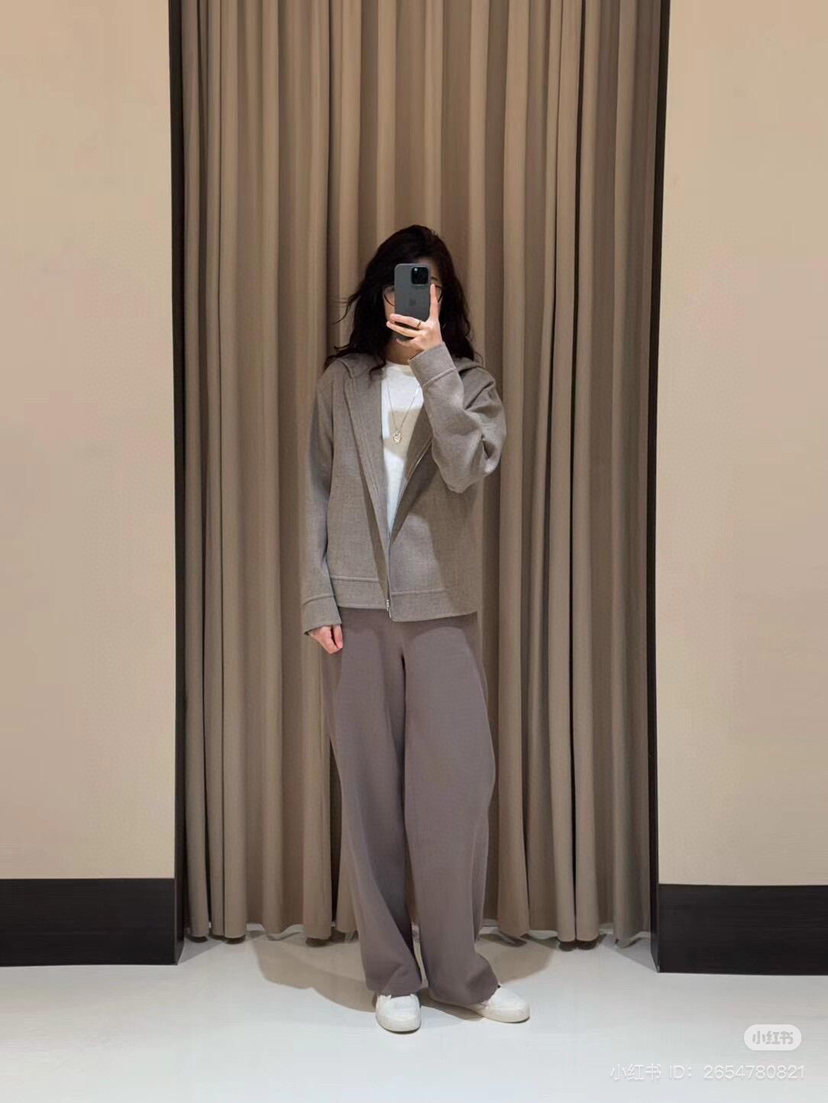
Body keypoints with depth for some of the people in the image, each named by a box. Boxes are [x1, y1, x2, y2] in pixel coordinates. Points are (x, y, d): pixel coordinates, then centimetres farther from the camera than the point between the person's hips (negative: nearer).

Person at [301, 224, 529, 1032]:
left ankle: (457, 970, 15)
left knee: (458, 786, -2)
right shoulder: (342, 381, 8)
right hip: (359, 606, 0)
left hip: (443, 608, 0)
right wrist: (318, 601, -3)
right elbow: (317, 495, 5)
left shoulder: (471, 382, 7)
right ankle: (391, 973, 16)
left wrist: (433, 359, -16)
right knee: (370, 791, 3)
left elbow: (467, 468, -13)